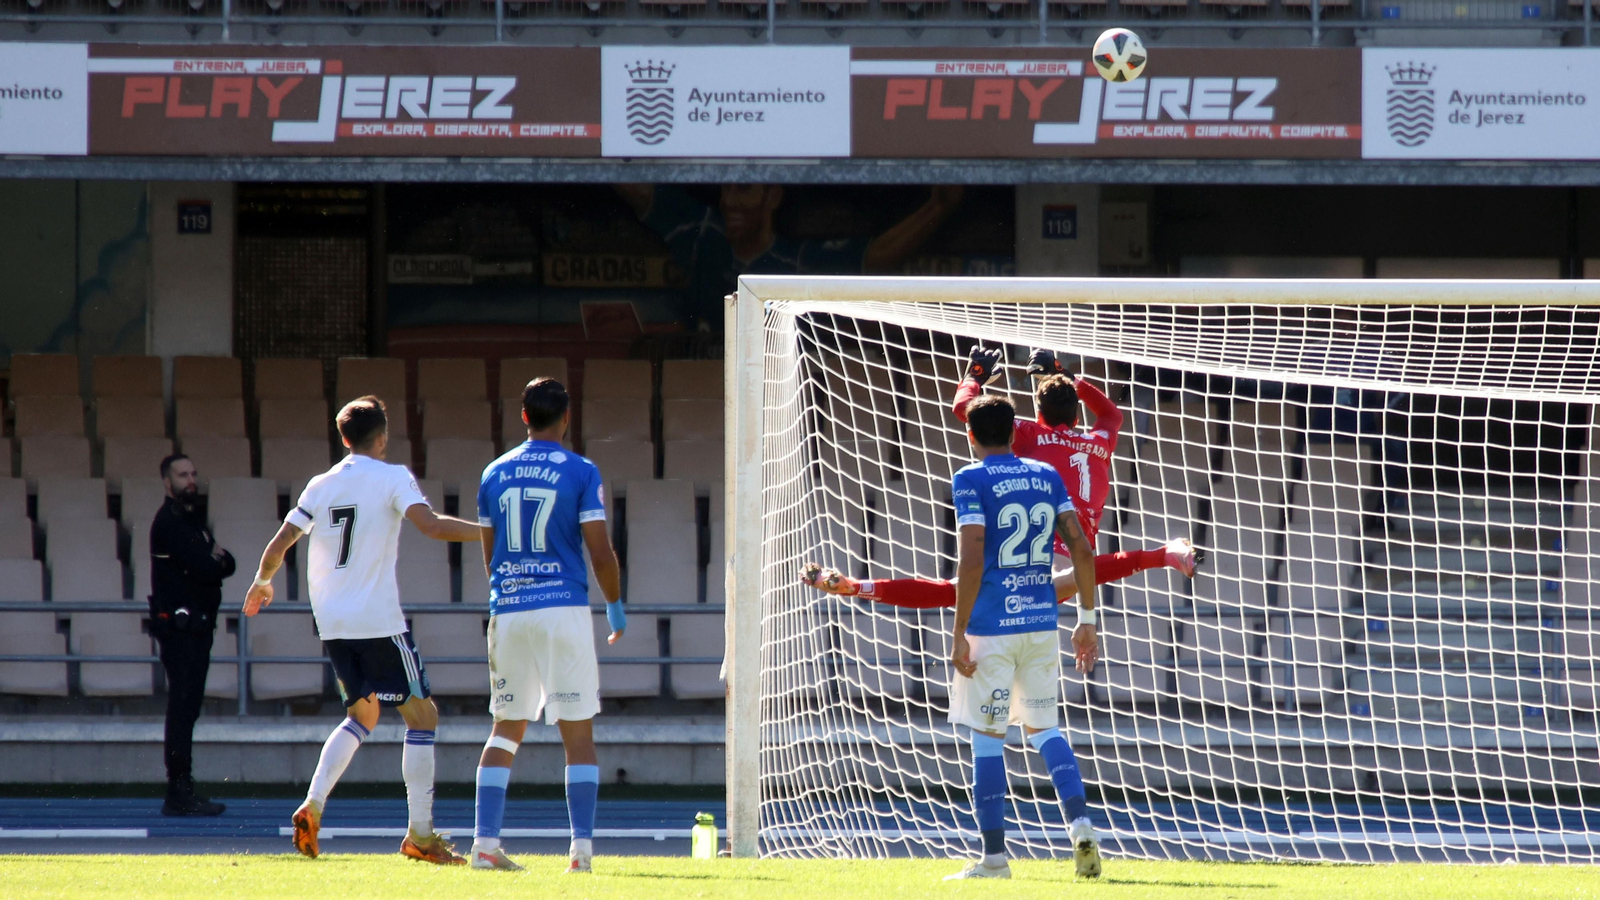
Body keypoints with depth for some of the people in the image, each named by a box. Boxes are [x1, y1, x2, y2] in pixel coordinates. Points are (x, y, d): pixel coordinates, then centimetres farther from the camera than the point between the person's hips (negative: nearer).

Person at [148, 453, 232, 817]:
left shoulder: (193, 521, 21)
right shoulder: (169, 523, -10)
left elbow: (225, 565, 15)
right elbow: (205, 568, -18)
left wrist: (217, 560, -6)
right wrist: (217, 561, 3)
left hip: (196, 626, 10)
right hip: (178, 626, -10)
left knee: (186, 708, 10)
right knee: (183, 707, -12)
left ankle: (182, 793, 13)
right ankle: (180, 793, -14)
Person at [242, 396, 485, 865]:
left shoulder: (321, 486, 9)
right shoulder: (392, 478, -6)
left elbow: (279, 544, 10)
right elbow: (431, 525, -21)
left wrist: (262, 582, 29)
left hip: (332, 623, 6)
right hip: (379, 621, -6)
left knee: (362, 713, 22)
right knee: (421, 714, 2)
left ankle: (312, 805, 4)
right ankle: (420, 835, -2)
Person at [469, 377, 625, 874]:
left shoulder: (495, 474, 9)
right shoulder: (581, 473, -4)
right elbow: (600, 551, -7)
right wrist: (616, 606, 8)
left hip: (507, 610, 4)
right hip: (564, 607, -4)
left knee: (506, 729, 12)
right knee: (578, 731, 2)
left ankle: (485, 842, 3)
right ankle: (582, 847, -5)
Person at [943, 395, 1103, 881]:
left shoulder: (971, 481, -5)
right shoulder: (1046, 477, 10)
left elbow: (972, 561, -14)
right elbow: (1082, 550, 5)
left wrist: (958, 634, -11)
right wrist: (1087, 619, 12)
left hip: (991, 625, -5)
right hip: (1042, 622, 5)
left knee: (987, 737, 2)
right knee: (1043, 728, 16)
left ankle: (994, 858, 2)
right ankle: (1080, 823, -6)